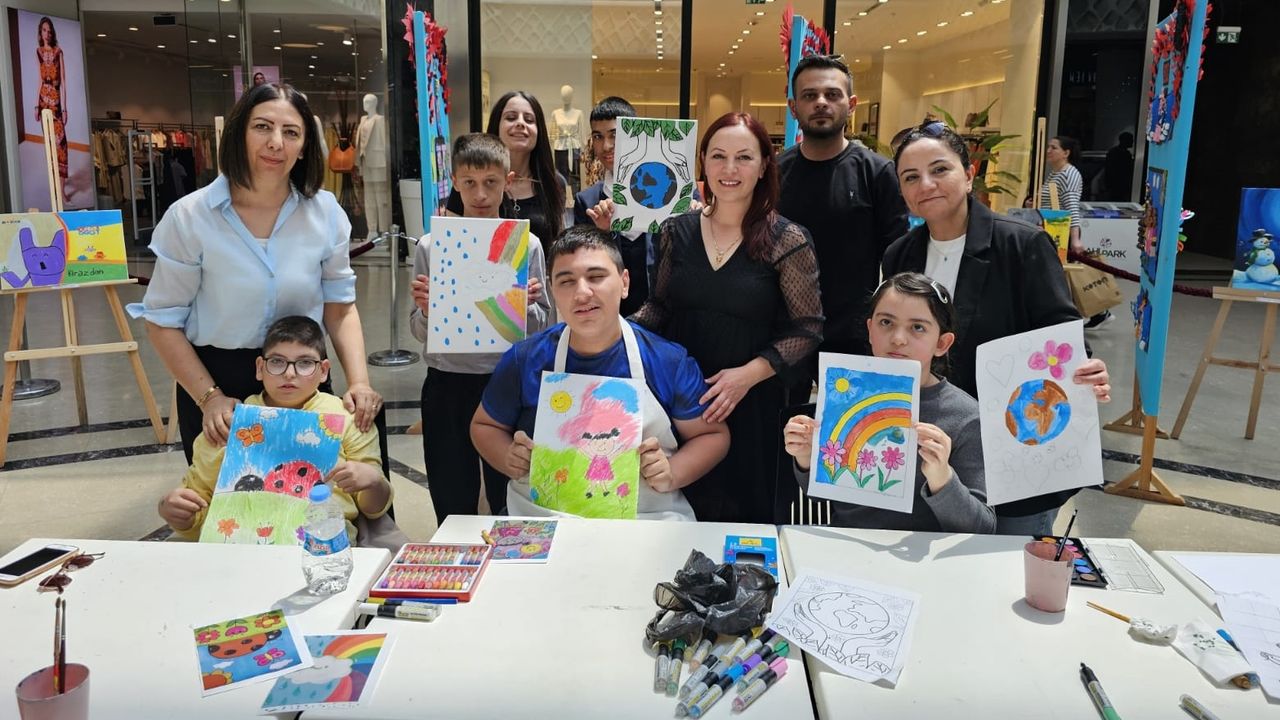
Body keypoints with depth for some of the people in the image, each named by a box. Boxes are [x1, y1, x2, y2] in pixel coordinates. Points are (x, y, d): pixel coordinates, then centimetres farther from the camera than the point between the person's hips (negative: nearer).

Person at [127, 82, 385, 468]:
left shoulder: (325, 211, -4)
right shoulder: (189, 217, -11)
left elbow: (340, 306, 2)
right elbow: (164, 320, -5)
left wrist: (359, 381, -12)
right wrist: (209, 396, -14)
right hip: (216, 379, -2)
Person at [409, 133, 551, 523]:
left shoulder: (527, 244, -1)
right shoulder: (431, 246, 0)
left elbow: (540, 329, 3)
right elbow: (418, 331, 3)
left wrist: (526, 306, -17)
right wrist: (425, 309, -17)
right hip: (447, 386, 1)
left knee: (510, 503, 13)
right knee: (452, 505, 12)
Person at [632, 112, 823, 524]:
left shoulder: (787, 240, -7)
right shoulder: (678, 231, 3)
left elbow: (808, 329, -6)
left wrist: (749, 374, -17)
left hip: (750, 406, -3)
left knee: (744, 516, 9)